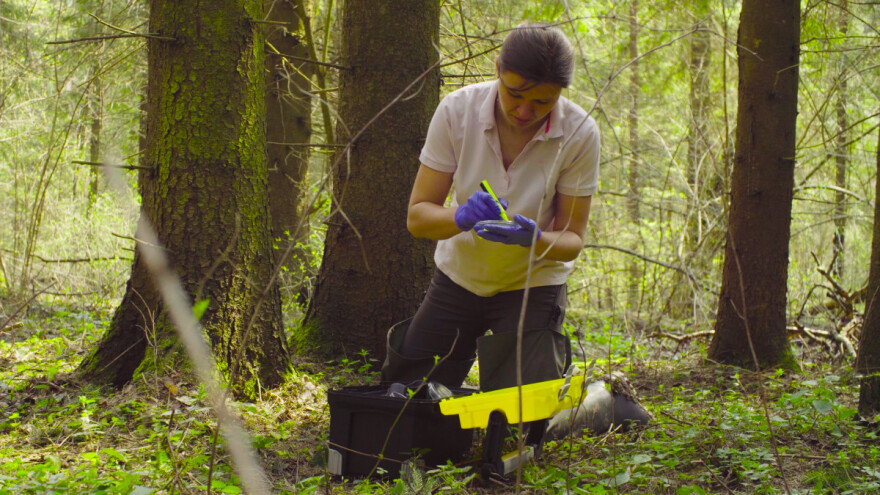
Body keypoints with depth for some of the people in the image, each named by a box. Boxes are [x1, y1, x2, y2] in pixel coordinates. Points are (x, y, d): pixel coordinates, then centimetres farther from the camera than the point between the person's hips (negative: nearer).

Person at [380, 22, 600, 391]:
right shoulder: (457, 111, -19)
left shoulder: (580, 133, -21)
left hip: (532, 287, -2)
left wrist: (535, 239, -37)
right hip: (458, 276, 2)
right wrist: (462, 217, -37)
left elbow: (572, 240, -15)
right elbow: (417, 216, -16)